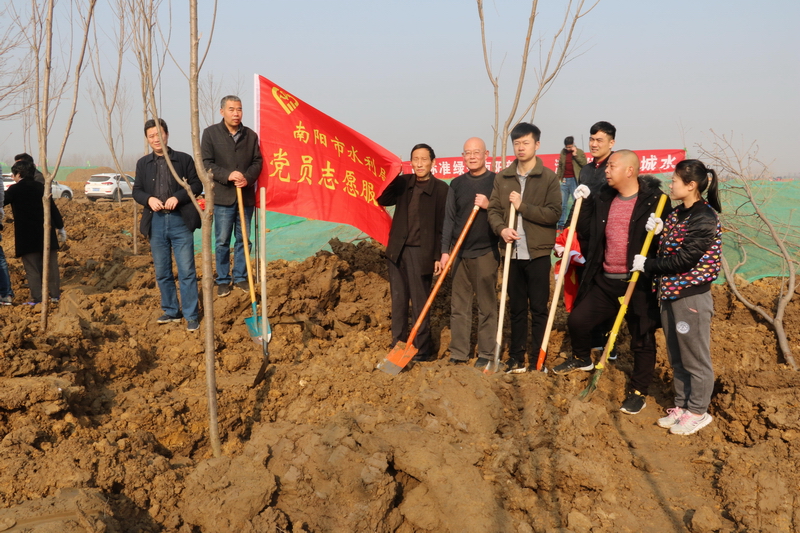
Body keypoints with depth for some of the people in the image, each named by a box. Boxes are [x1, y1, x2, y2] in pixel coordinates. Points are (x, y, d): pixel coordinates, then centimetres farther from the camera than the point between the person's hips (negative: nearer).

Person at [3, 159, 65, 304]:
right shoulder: (41, 187, 8)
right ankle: (55, 295, 13)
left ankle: (37, 297, -1)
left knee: (32, 268, 1)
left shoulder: (15, 189, -6)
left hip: (27, 235, -4)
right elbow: (53, 208, 8)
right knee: (51, 265, 10)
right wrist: (60, 227, 15)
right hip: (47, 232, 4)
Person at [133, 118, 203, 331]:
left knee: (187, 271, -5)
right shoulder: (143, 163, 13)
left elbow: (197, 185, 0)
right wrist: (149, 199, -10)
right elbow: (136, 191, 12)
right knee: (162, 272, 9)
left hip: (180, 220, -4)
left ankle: (191, 315, 2)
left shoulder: (184, 159, 3)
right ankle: (171, 311, 22)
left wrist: (177, 197, -15)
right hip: (156, 222, 4)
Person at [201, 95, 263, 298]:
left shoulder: (250, 135, 7)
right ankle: (223, 280, 13)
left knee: (243, 239, 10)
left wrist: (247, 178, -13)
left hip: (246, 196, 3)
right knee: (222, 241, 3)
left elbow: (257, 162, 7)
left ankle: (240, 277, 22)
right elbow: (206, 163, -5)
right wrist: (227, 175, -19)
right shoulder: (210, 133, 0)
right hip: (223, 196, -3)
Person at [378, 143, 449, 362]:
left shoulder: (441, 189, -3)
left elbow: (442, 226, -5)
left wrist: (439, 257, -9)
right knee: (398, 300, 9)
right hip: (397, 250, 5)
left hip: (421, 252, -4)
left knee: (420, 303, 0)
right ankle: (398, 346, 18)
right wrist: (390, 179, -5)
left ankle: (422, 350, 11)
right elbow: (382, 200, 4)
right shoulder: (403, 183, 10)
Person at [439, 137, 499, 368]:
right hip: (460, 253, 3)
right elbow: (449, 219, 8)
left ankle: (486, 354, 10)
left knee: (487, 305, 2)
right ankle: (458, 353, 12)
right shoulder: (456, 184, 10)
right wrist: (445, 250, 1)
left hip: (486, 252, -3)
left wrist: (489, 206, -16)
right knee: (458, 305, 6)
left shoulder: (496, 181, 1)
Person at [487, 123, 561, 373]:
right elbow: (493, 209, 7)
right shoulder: (502, 177, 9)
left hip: (538, 253, -3)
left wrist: (522, 206, -15)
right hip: (513, 252, 4)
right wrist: (501, 228, -12)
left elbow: (554, 213, -11)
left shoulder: (549, 177, -2)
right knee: (516, 308, 11)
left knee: (538, 308, 4)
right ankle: (516, 358, 20)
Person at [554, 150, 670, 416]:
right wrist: (584, 205, -1)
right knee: (577, 320, 11)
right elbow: (586, 235, 7)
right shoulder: (602, 199, 6)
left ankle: (638, 392, 24)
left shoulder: (654, 200, -11)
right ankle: (582, 358, 41)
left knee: (642, 339, 7)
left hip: (639, 283, -5)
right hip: (604, 281, 5)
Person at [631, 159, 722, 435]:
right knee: (676, 358, 18)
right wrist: (659, 232, -4)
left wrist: (647, 265, -13)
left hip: (691, 298, -9)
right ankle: (682, 405, 32)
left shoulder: (704, 219, -18)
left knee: (695, 359, 6)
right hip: (670, 294, 9)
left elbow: (684, 260, -22)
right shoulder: (678, 213, 8)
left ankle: (698, 411, 20)